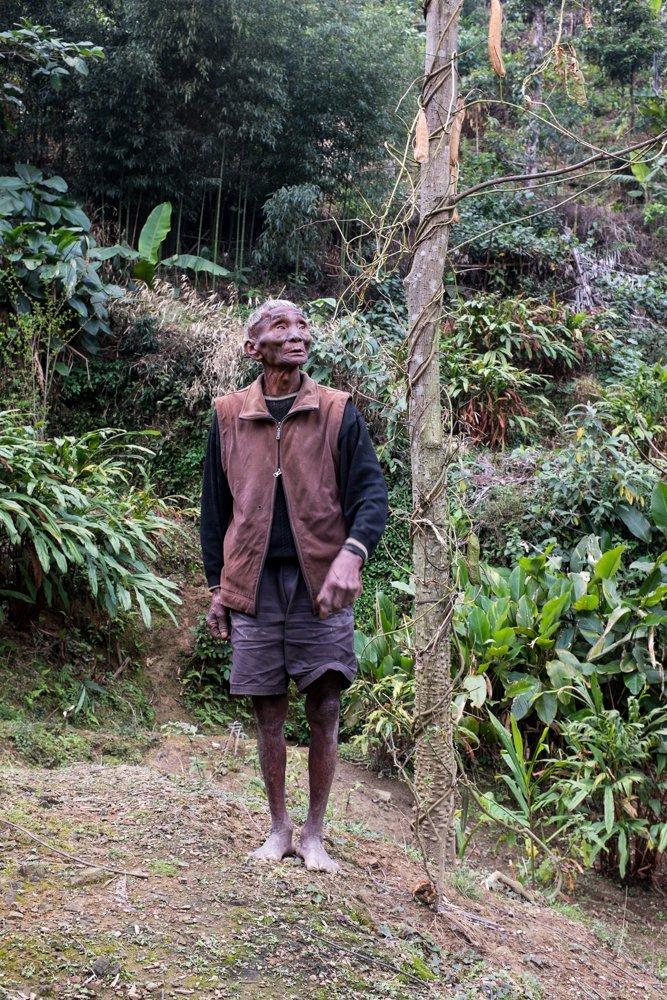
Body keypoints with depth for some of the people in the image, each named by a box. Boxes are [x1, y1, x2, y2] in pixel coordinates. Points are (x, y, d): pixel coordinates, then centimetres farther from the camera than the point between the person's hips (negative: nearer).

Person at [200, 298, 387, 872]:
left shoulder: (338, 411, 3)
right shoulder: (228, 416, 9)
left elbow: (371, 491, -3)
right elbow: (215, 506, 14)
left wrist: (352, 553, -22)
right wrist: (217, 588, 10)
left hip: (321, 582, -1)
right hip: (254, 584, 2)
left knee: (324, 711, 2)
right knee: (269, 713, 8)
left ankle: (314, 834, 15)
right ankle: (279, 828, 22)